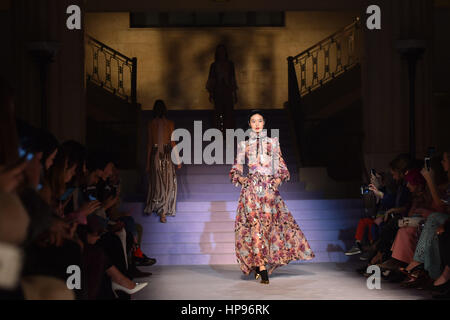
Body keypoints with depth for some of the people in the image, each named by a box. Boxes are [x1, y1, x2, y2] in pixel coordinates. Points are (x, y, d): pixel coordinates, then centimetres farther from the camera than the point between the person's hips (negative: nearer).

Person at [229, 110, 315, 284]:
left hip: (269, 188, 2)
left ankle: (258, 262, 13)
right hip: (251, 188, -1)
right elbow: (236, 168, 16)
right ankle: (262, 269, -12)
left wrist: (279, 179, -1)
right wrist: (240, 178, -3)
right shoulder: (244, 144, 12)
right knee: (255, 224, -10)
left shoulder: (273, 142, 14)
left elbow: (281, 166, 17)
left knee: (269, 222, -5)